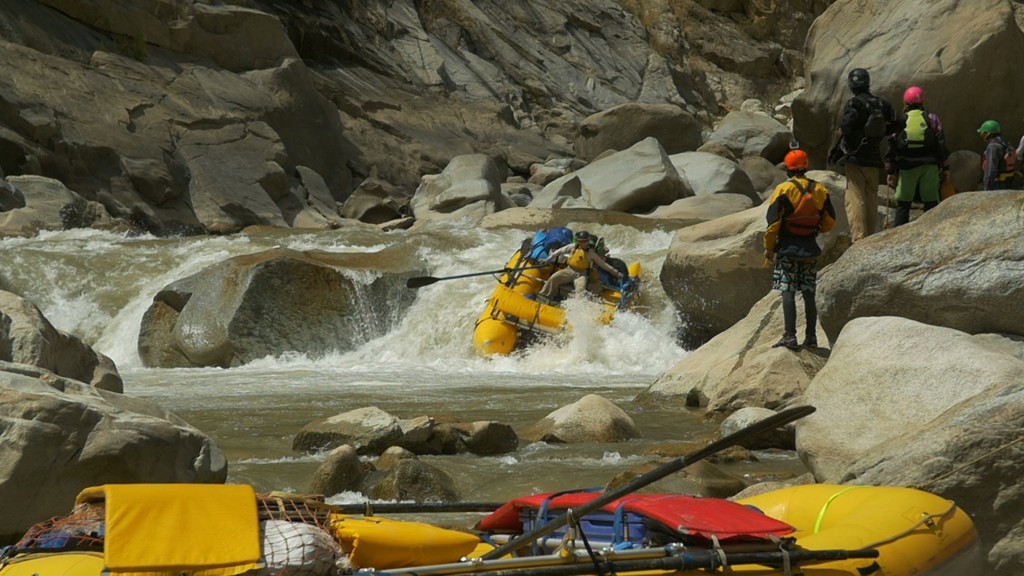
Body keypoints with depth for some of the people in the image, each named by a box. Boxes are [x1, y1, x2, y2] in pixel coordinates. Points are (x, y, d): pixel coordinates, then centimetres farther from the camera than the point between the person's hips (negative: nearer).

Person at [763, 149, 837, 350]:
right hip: (810, 249, 5)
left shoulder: (783, 190, -11)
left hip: (788, 248, -5)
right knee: (809, 294, 10)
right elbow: (829, 221, 8)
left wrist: (769, 247, -2)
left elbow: (773, 223, -11)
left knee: (788, 293, -6)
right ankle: (811, 337, 12)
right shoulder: (820, 190, 4)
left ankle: (789, 337, -12)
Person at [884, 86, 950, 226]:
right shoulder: (932, 119, 6)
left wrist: (890, 171, 7)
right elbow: (941, 144, 2)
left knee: (902, 205, 5)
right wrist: (945, 168, 5)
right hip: (930, 166, 0)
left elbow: (892, 147, 3)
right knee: (931, 203, 3)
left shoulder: (899, 121, 5)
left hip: (907, 167, 0)